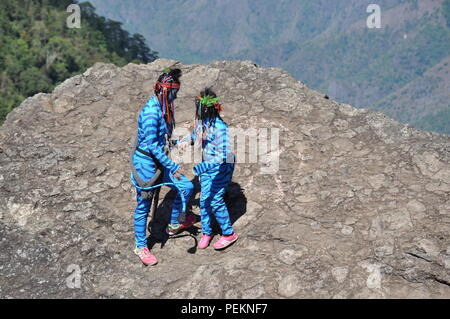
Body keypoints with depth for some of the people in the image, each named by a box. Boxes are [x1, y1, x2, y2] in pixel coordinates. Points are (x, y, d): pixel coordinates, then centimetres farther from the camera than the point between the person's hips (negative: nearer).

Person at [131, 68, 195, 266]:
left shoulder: (163, 107, 3)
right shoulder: (151, 112, -26)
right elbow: (152, 145, -27)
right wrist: (172, 166, -25)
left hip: (158, 160, 9)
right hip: (145, 162, -9)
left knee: (186, 188, 9)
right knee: (144, 205, 5)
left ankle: (173, 225, 32)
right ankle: (140, 247, 22)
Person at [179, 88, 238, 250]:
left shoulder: (219, 127, -30)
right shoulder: (200, 120, -6)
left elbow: (222, 157, -32)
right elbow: (195, 136, 17)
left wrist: (200, 167, -37)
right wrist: (185, 141, -6)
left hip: (222, 166, -7)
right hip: (207, 166, 7)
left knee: (215, 200, -3)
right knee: (204, 199, 9)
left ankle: (229, 234, 15)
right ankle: (206, 232, 26)